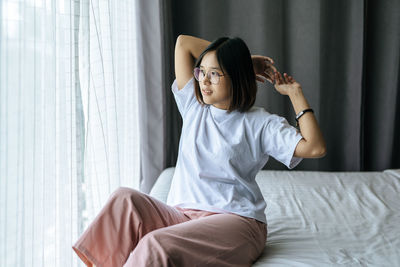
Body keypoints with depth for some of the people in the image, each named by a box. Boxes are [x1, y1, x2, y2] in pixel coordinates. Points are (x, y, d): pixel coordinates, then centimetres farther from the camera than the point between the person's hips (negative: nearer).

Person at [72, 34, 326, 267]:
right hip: (182, 215, 5)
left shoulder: (260, 123, 0)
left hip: (234, 221, -4)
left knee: (157, 245, -32)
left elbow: (315, 148, -12)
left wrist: (295, 93, -5)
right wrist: (244, 60, 13)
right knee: (125, 198, -24)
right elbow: (183, 43, 13)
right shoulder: (194, 106, 13)